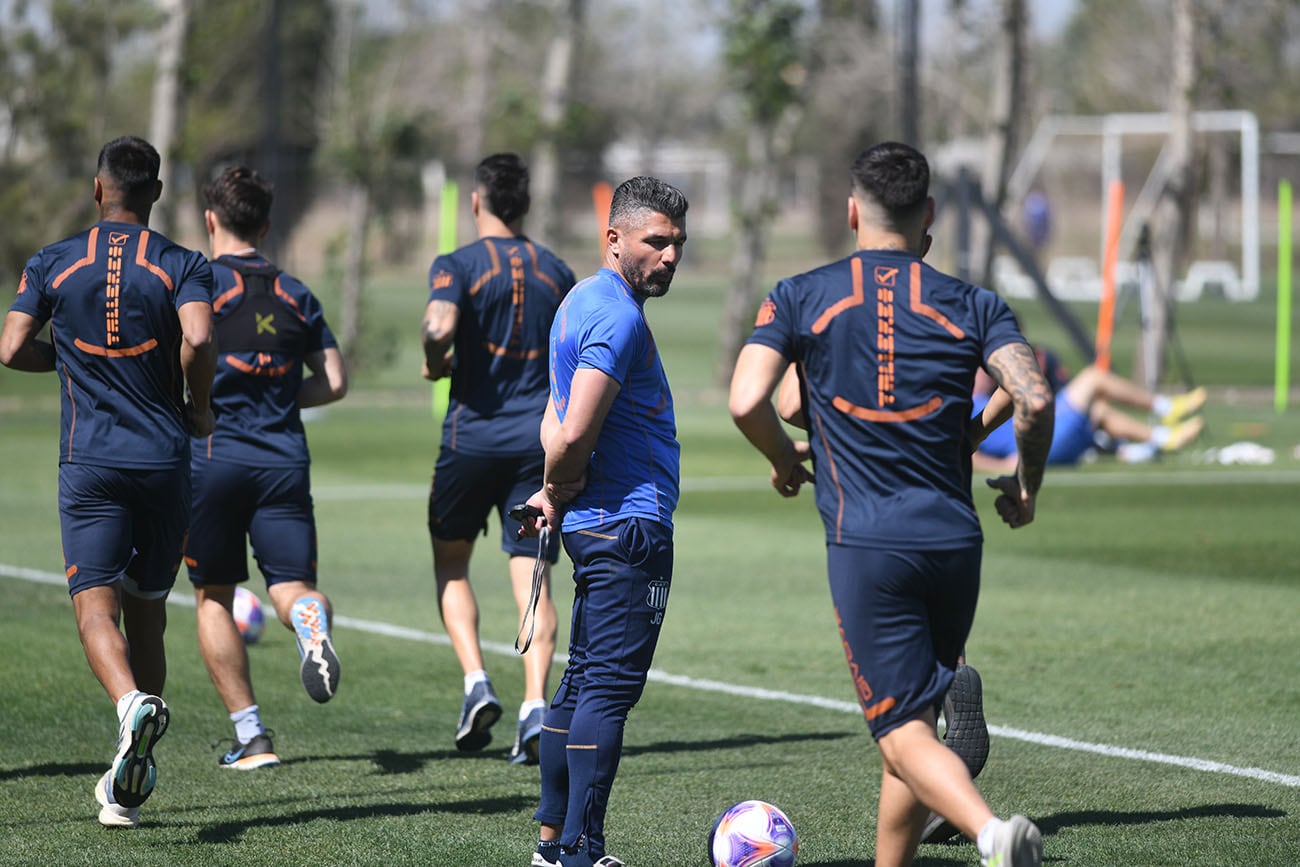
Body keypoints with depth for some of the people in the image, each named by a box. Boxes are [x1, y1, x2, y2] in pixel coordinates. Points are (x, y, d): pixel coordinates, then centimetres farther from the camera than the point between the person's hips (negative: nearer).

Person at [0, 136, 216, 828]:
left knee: (96, 606, -6)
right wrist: (198, 406, 1)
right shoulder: (181, 266, 1)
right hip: (164, 458, 1)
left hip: (88, 462, -1)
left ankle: (132, 701, -37)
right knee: (146, 610, 11)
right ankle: (131, 778, 11)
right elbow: (198, 339, -17)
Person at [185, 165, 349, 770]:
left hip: (213, 455, -2)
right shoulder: (297, 296, 12)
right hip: (285, 461, 2)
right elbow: (334, 383, 11)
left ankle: (251, 738, 7)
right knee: (291, 587, 3)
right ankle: (311, 619, -36)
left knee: (213, 599, 12)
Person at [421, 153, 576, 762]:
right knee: (532, 577, 0)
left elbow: (439, 327, -24)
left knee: (451, 564, 16)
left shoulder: (458, 265, -4)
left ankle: (476, 683, -2)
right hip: (540, 438, 3)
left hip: (472, 436, -2)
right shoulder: (556, 271, 10)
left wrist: (435, 365, -4)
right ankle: (534, 705, -16)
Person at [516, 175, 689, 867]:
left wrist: (555, 495, 7)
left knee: (584, 681, 15)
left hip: (593, 526, 10)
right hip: (631, 527, -10)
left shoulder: (585, 302, 17)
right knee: (610, 688, -9)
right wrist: (562, 492, -5)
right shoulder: (618, 317, -16)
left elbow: (558, 423, 20)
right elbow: (574, 435, -23)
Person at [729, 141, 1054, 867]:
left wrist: (786, 460, 12)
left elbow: (747, 402, -8)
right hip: (954, 539, 3)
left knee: (905, 736, -7)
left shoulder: (800, 298, 4)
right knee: (915, 719, 18)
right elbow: (1034, 399, -9)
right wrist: (1026, 482, 10)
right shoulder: (972, 305, 5)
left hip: (864, 543, -3)